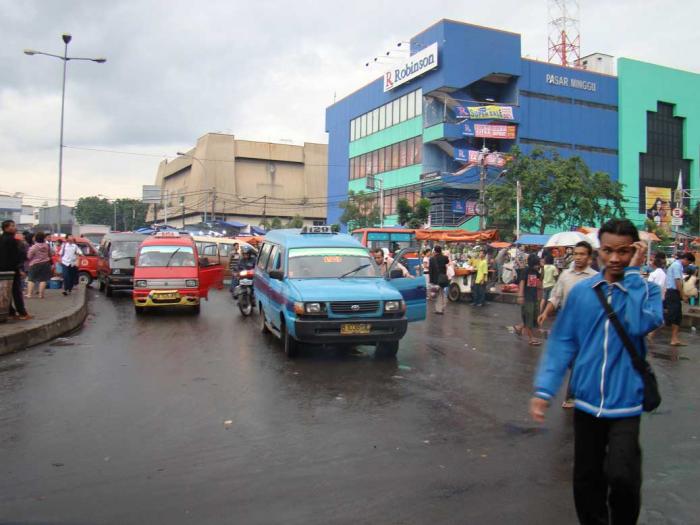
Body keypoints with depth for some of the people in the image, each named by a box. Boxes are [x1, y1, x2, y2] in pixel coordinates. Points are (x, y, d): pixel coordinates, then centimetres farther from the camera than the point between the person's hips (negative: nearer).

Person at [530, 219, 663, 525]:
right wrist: (544, 389, -7)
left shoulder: (647, 290, -4)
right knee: (586, 481, 13)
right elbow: (562, 342, 1)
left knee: (622, 476, -15)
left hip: (624, 402, -2)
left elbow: (639, 326, -25)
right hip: (587, 401, 2)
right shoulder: (581, 291, 0)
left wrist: (633, 272, -17)